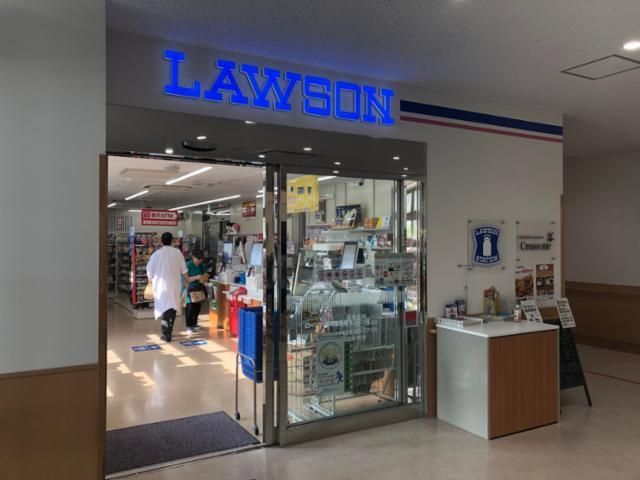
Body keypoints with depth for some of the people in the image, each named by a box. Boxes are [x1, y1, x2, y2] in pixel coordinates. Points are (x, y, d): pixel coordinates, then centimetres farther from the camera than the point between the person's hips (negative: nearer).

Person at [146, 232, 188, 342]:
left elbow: (150, 271, -1)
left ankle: (166, 334, -4)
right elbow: (184, 270, 1)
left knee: (164, 308, 3)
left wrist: (152, 283, 15)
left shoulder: (156, 254, -6)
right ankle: (169, 331, 22)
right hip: (175, 285, 1)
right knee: (173, 308, 13)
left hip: (161, 285, -1)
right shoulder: (177, 252, -3)